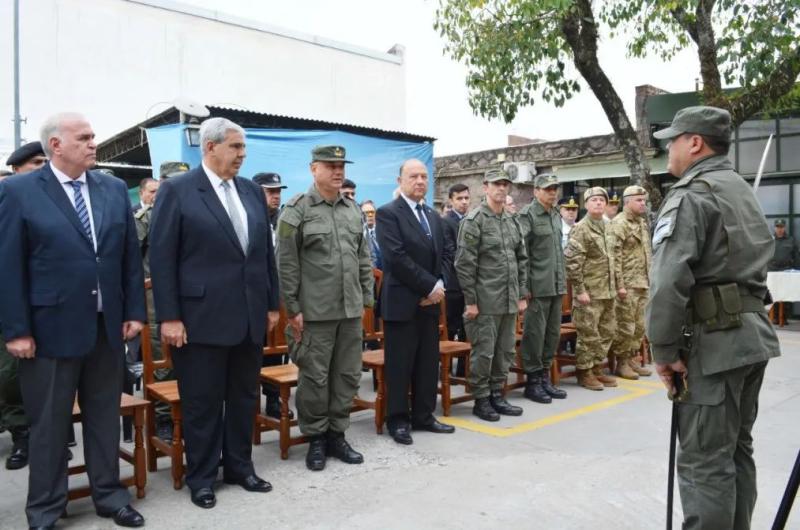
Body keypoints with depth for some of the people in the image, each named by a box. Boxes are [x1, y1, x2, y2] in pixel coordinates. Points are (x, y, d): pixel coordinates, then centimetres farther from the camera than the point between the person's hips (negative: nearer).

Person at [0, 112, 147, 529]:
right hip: (51, 327, -3)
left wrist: (134, 311, 3)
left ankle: (109, 495, 30)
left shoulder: (115, 189, 7)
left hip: (106, 325, 4)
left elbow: (130, 256, 7)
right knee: (49, 423, 10)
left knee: (105, 416, 14)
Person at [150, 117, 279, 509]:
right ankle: (201, 476, 25)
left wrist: (272, 304, 11)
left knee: (245, 397, 15)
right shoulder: (177, 190, -6)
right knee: (202, 402, 7)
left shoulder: (252, 192, 10)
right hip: (201, 316, -5)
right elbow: (161, 257, -9)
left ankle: (239, 466, 32)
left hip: (249, 316, 5)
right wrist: (169, 317, -13)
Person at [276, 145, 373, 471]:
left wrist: (366, 298, 10)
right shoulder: (296, 210, -5)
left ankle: (336, 435, 26)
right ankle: (316, 439, 20)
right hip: (314, 311, -5)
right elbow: (286, 265, -7)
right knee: (314, 378, 4)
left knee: (348, 375, 11)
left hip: (351, 310, 5)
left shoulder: (354, 210, 11)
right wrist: (292, 309, -9)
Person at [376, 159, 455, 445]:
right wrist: (430, 286, -15)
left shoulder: (433, 216, 16)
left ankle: (423, 415, 24)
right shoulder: (388, 213, -7)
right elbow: (397, 257, -17)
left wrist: (438, 286, -4)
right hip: (402, 301, -7)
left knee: (428, 364, 12)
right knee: (400, 365, 2)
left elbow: (444, 255, 14)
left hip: (430, 301, 7)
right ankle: (398, 420, 14)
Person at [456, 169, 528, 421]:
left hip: (510, 301, 7)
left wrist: (522, 294, 10)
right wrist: (470, 300, -15)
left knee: (505, 351, 13)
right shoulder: (474, 220, -9)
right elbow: (464, 263, -13)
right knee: (483, 352, 1)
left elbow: (521, 259, 16)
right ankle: (481, 400, 15)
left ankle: (497, 395, 26)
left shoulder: (512, 220, 12)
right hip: (485, 301, -7)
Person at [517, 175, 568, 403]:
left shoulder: (556, 215, 15)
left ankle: (545, 377, 23)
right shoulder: (527, 215, -9)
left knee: (553, 333, 12)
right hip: (537, 287, -7)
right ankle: (532, 381, 12)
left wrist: (563, 281, 17)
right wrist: (525, 286, -15)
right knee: (535, 334, 0)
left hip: (556, 286, 7)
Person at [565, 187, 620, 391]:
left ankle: (597, 368, 26)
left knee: (606, 332, 14)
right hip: (590, 292, -8)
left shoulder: (606, 227, 14)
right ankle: (584, 373, 11)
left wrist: (614, 286, 16)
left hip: (607, 292, 8)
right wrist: (580, 290, -20)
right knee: (588, 335, -1)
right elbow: (571, 262, -18)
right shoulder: (581, 228, -12)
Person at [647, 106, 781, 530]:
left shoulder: (691, 195, -12)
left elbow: (669, 280, -23)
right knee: (736, 450, 18)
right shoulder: (743, 191, 18)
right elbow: (751, 264, 19)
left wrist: (664, 349, -16)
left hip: (714, 340, -10)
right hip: (753, 332, 10)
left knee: (705, 460, -3)